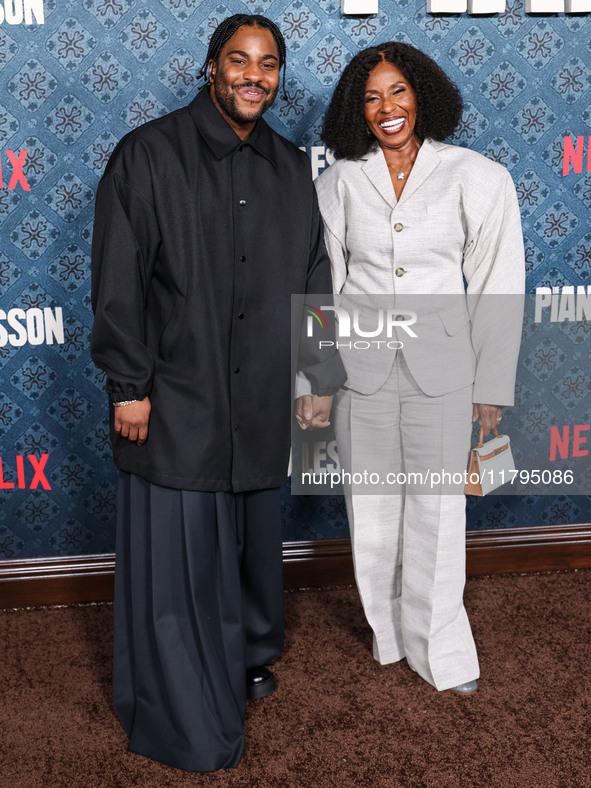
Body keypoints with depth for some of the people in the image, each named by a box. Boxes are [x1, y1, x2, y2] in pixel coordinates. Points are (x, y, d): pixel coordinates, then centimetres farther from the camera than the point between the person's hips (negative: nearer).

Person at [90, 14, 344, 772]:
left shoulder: (290, 168, 10)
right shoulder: (149, 154, -5)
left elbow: (314, 278, 14)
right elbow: (117, 280, -8)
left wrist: (322, 377, 11)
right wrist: (129, 385, -12)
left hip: (258, 400, 5)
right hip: (175, 401, -4)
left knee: (251, 536, 16)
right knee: (175, 552, 3)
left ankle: (244, 655, 41)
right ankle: (179, 712, 23)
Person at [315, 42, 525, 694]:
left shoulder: (477, 178, -3)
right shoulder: (340, 182, 2)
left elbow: (496, 289, 0)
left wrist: (491, 385, 0)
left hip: (440, 367, -1)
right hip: (359, 366, 2)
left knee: (436, 511, 6)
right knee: (372, 508, 11)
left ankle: (441, 652, 27)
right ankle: (389, 633, 34)